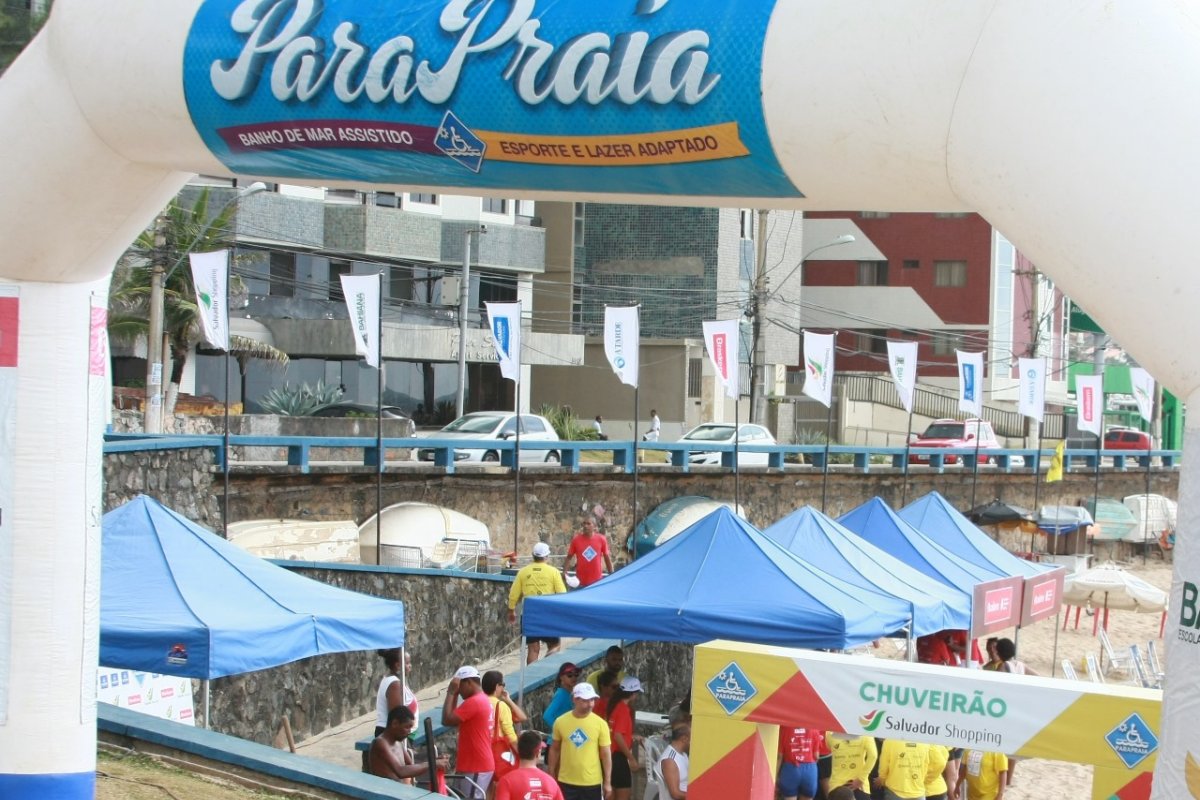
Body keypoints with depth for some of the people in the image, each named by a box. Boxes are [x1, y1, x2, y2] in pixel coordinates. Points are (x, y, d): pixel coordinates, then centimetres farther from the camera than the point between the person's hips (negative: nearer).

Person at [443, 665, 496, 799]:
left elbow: (447, 720, -19)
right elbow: (455, 719, 19)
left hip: (475, 768, -10)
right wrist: (454, 694, 12)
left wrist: (451, 693, -11)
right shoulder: (483, 700, 17)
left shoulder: (474, 702, -16)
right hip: (480, 765, 10)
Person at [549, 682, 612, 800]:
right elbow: (554, 750, 8)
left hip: (592, 782, -1)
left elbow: (606, 754, -3)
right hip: (566, 781, 1)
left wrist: (607, 782, -4)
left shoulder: (600, 723, -7)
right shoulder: (561, 722, -4)